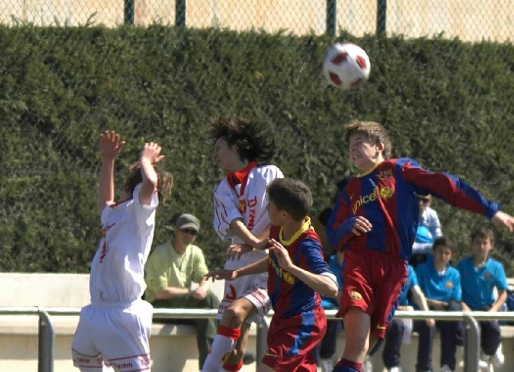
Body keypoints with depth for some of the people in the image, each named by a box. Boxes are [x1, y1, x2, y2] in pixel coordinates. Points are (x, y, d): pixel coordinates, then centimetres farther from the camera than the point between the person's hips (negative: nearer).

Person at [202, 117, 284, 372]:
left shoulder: (269, 174, 1)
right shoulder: (223, 190, 14)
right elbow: (233, 223, -4)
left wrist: (252, 245, -21)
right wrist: (253, 241, -26)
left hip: (270, 267, -6)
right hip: (238, 269, 6)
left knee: (234, 313, -27)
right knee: (234, 347, 4)